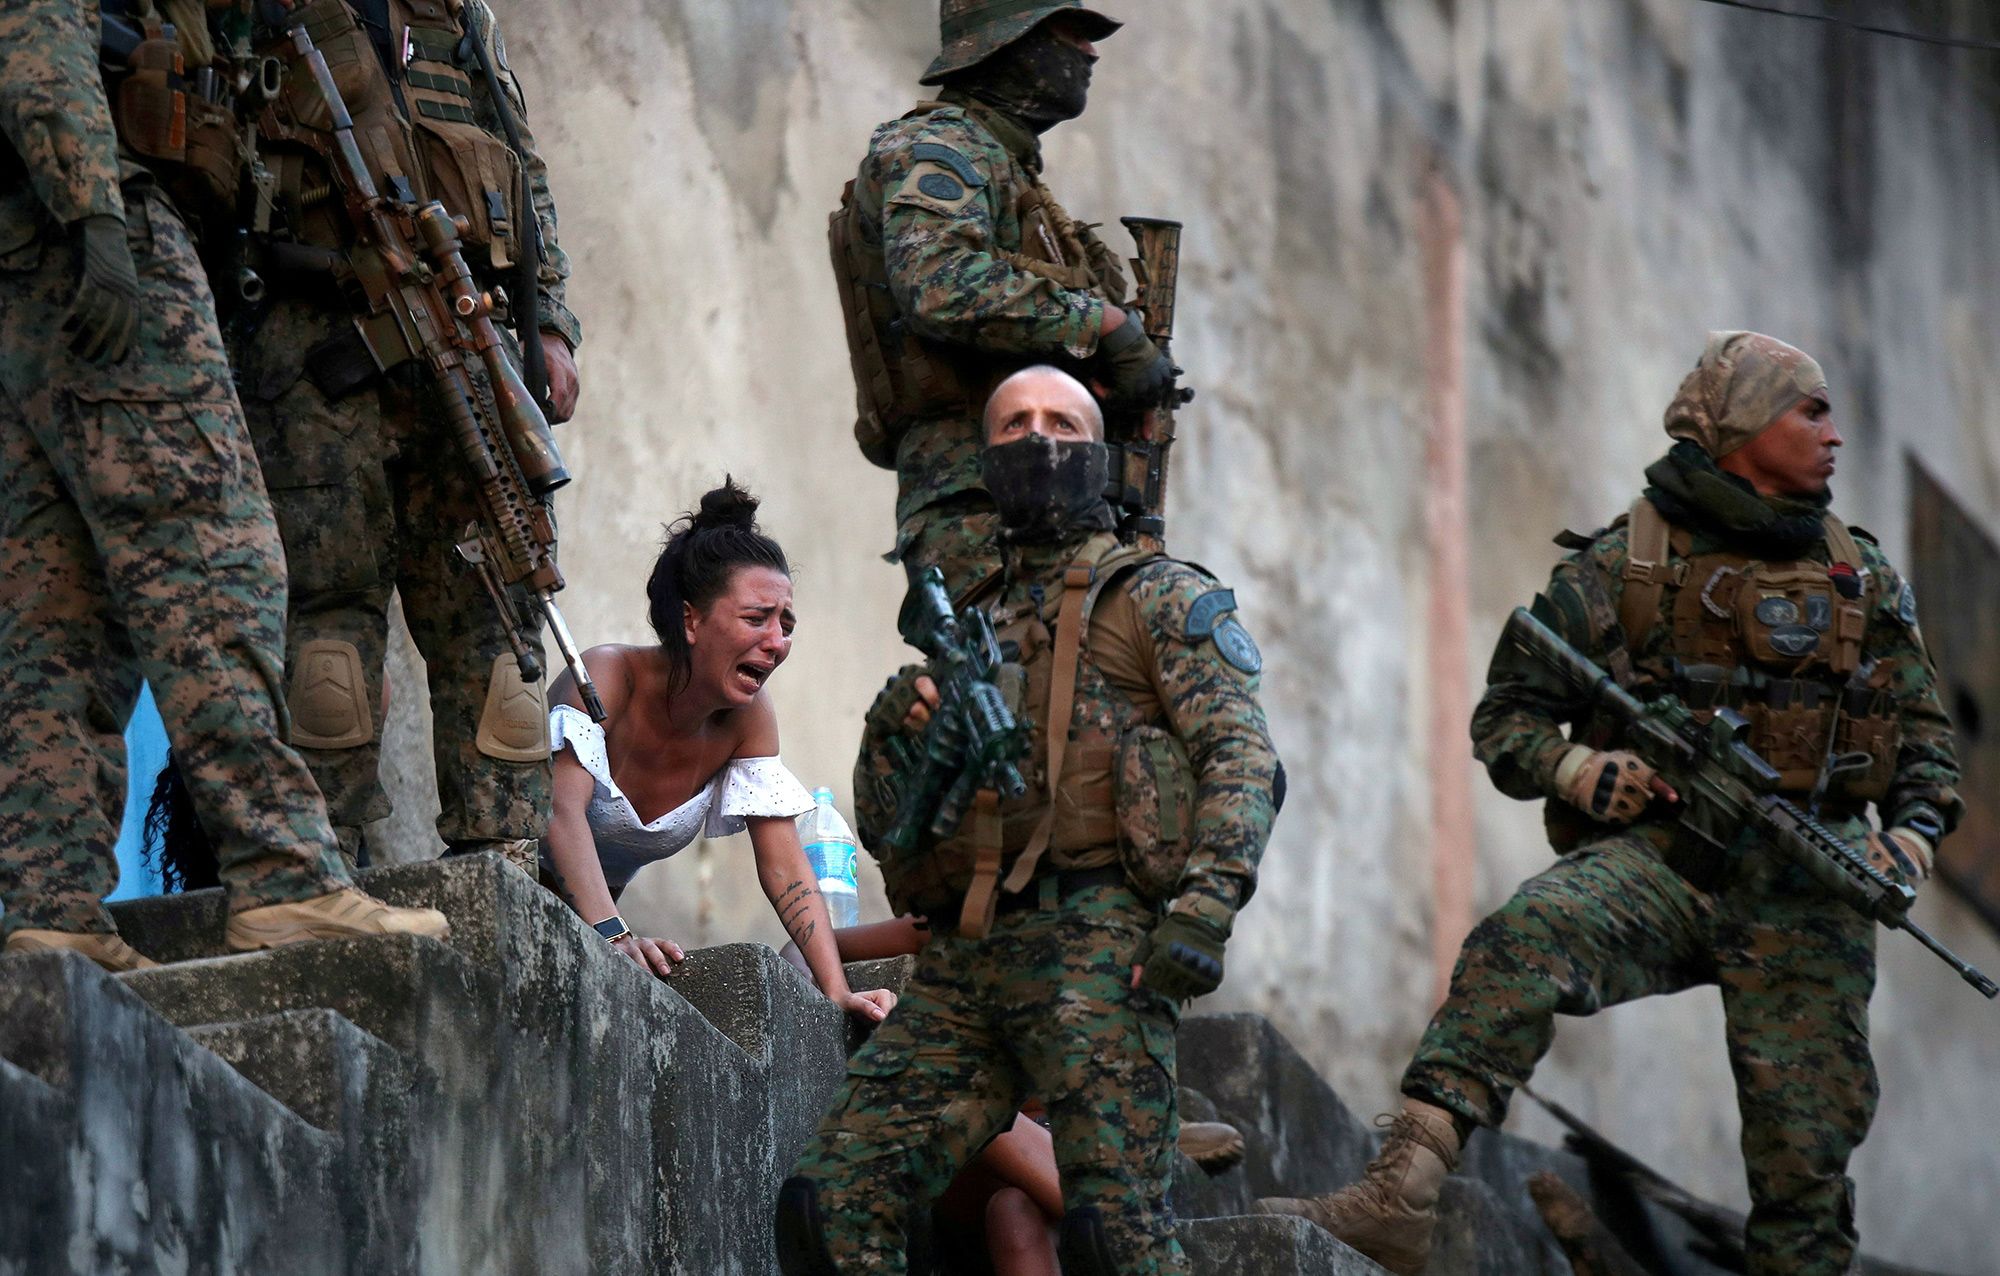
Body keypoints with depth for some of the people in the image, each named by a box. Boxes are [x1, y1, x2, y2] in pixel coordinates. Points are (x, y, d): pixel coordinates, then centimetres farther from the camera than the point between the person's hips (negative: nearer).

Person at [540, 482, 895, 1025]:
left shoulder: (748, 717, -10)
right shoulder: (609, 676, -26)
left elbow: (783, 863, -10)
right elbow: (563, 807, -40)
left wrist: (838, 992, -24)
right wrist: (612, 935, -55)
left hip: (599, 909, 7)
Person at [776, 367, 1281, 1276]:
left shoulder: (1161, 599, 10)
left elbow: (1242, 757, -3)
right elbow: (880, 822, 27)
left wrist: (1205, 909, -18)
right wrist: (894, 723, 4)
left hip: (1094, 939, -6)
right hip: (963, 961, 6)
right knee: (832, 1202, -7)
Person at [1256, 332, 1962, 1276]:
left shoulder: (1865, 579, 16)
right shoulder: (1620, 568, 5)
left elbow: (1923, 732, 22)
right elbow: (1506, 715, 6)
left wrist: (1913, 833, 2)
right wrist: (1576, 768, -15)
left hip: (1803, 888, 3)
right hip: (1655, 857, -3)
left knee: (1807, 1145, -4)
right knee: (1524, 941, -33)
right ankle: (1398, 1194, -46)